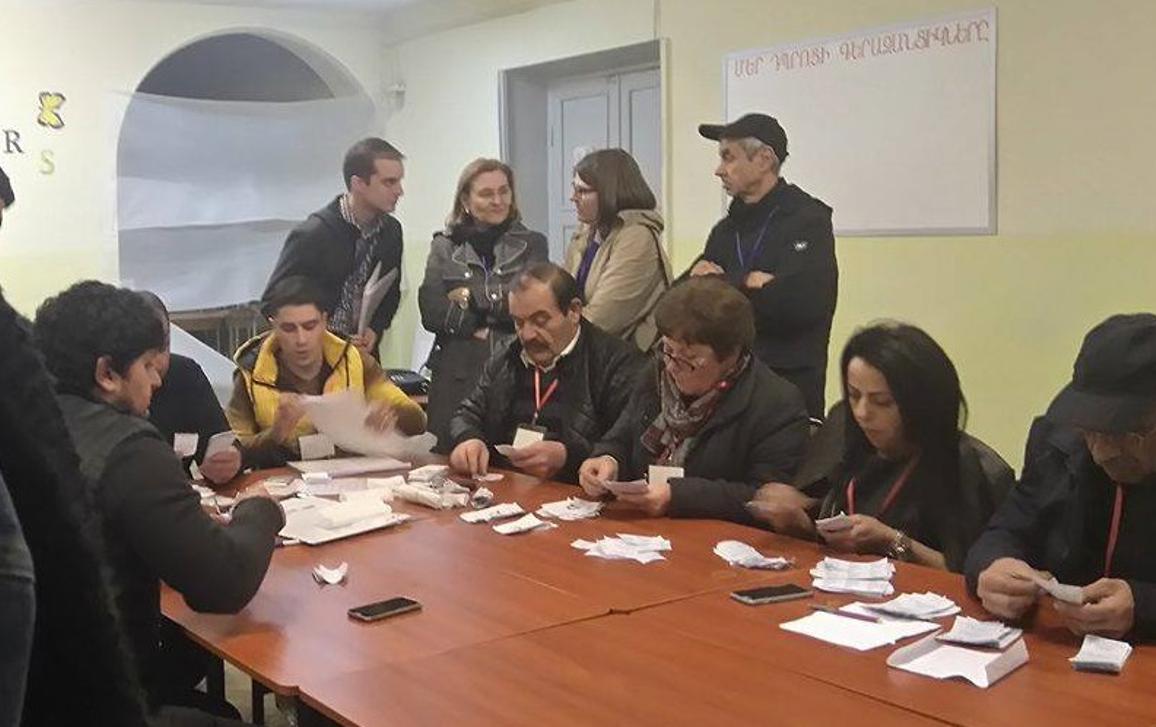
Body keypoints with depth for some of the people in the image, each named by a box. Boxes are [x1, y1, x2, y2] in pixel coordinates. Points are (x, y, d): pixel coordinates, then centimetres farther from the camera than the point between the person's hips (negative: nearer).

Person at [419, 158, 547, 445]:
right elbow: (431, 312, 2)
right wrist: (475, 328, -8)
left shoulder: (532, 244, 12)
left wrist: (474, 297, -1)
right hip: (457, 374, 1)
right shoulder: (444, 246, 14)